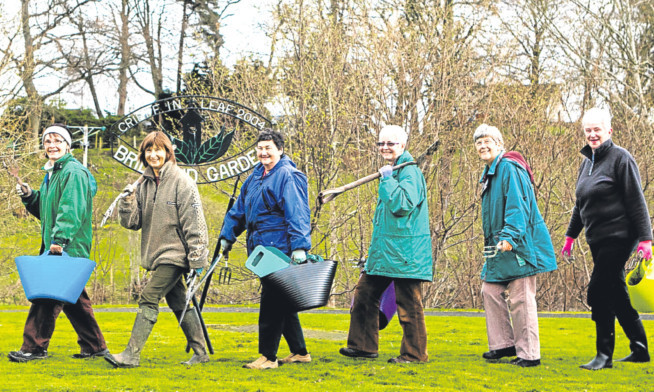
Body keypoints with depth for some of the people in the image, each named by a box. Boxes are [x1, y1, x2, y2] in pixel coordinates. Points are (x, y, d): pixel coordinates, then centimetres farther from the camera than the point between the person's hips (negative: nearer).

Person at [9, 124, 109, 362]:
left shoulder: (74, 173, -11)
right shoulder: (52, 173, 20)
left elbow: (72, 210, -22)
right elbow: (46, 212, 24)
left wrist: (60, 239, -29)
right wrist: (29, 196, 7)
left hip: (68, 248, -10)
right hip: (55, 247, 10)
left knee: (47, 295, -10)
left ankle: (34, 347, -7)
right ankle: (94, 346, 19)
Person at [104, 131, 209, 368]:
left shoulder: (181, 182, -10)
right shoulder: (145, 184, 11)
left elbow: (194, 223, -12)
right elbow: (132, 223, 9)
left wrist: (196, 260, -15)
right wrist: (128, 200, -10)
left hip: (174, 254, -8)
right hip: (157, 255, 8)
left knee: (149, 299, -12)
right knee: (178, 303, 11)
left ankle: (131, 354, -13)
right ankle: (200, 352, 19)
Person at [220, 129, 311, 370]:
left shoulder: (288, 176, -9)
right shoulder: (256, 176, 17)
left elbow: (298, 214, -17)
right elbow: (239, 209, 27)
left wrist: (299, 246, -24)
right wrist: (227, 235, 27)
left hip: (280, 251, -9)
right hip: (263, 250, 9)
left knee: (272, 304, -8)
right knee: (281, 303, 14)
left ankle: (268, 356, -4)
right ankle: (300, 352, 22)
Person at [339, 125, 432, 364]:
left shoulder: (410, 172, -11)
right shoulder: (391, 172, 19)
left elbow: (402, 205, -25)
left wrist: (387, 179, -17)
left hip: (405, 252, -10)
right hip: (385, 250, 10)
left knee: (408, 303, -4)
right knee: (364, 293, 11)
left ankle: (414, 353, 3)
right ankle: (363, 345, 19)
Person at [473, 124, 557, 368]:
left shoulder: (509, 168, -13)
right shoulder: (489, 172, 19)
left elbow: (518, 206, -21)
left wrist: (510, 236, -29)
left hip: (518, 244, -10)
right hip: (500, 246, 10)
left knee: (520, 298, -8)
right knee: (490, 290, 12)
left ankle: (529, 354, -4)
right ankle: (504, 344, 20)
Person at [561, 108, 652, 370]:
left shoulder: (620, 158, -9)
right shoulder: (587, 162, 15)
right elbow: (580, 204, 24)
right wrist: (571, 235, 24)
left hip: (618, 238, -8)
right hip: (598, 240, 8)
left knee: (599, 293, -12)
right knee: (616, 295, 11)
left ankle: (604, 354, -6)